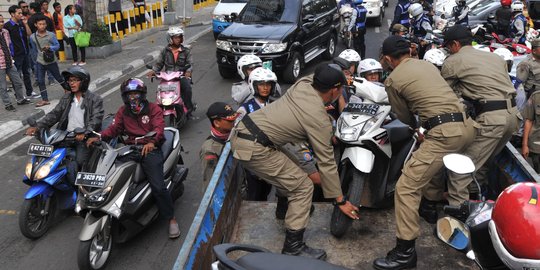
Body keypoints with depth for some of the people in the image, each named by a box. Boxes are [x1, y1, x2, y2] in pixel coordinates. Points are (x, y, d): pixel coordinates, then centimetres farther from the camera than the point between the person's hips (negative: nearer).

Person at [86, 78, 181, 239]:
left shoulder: (153, 109, 4)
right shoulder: (123, 111, 19)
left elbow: (159, 127, -13)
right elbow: (114, 128, 5)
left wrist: (152, 142, -35)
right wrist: (99, 137, -16)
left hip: (149, 149, -4)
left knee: (158, 187, -17)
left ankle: (171, 218, -1)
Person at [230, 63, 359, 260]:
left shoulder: (303, 83, 6)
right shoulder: (319, 119, -12)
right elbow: (326, 163, -7)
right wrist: (340, 200, 2)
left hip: (240, 131, 9)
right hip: (254, 149, -9)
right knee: (303, 188, -1)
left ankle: (286, 208, 47)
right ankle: (293, 248, 5)